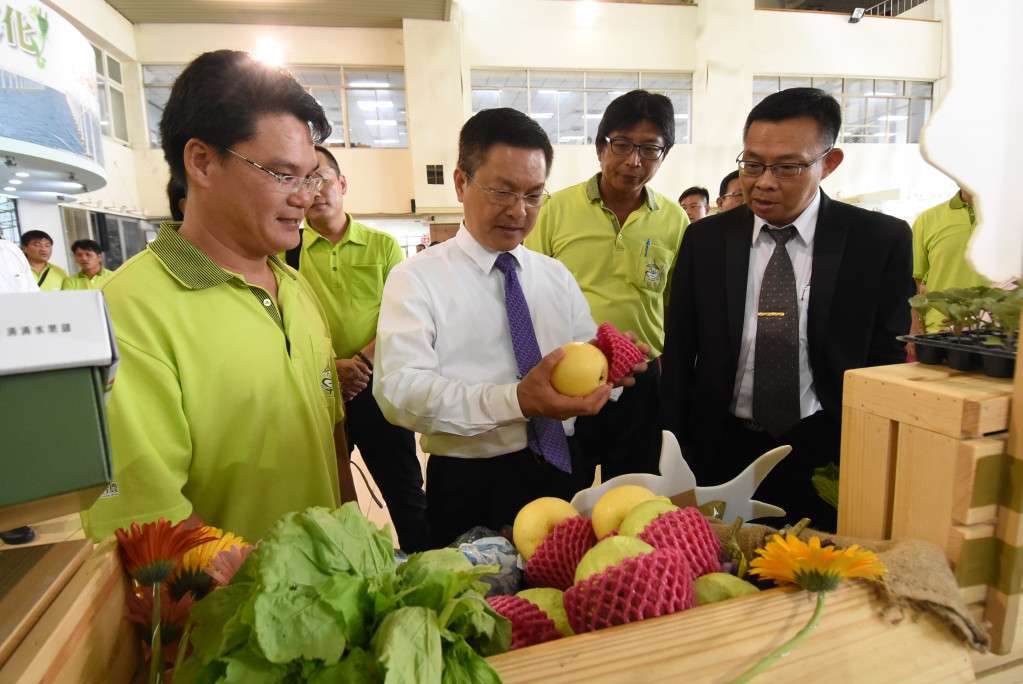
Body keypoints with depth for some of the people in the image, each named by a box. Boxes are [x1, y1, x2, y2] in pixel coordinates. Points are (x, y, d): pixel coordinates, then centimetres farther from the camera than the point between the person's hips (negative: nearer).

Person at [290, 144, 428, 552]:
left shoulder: (382, 246, 4)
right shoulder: (285, 250, 4)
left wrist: (362, 361, -17)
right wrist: (330, 369, -16)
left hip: (377, 384, 0)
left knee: (406, 493, 8)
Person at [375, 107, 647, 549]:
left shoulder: (557, 277, 11)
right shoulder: (416, 279, -6)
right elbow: (398, 390, -19)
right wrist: (516, 401, -31)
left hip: (562, 473, 5)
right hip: (468, 487, -4)